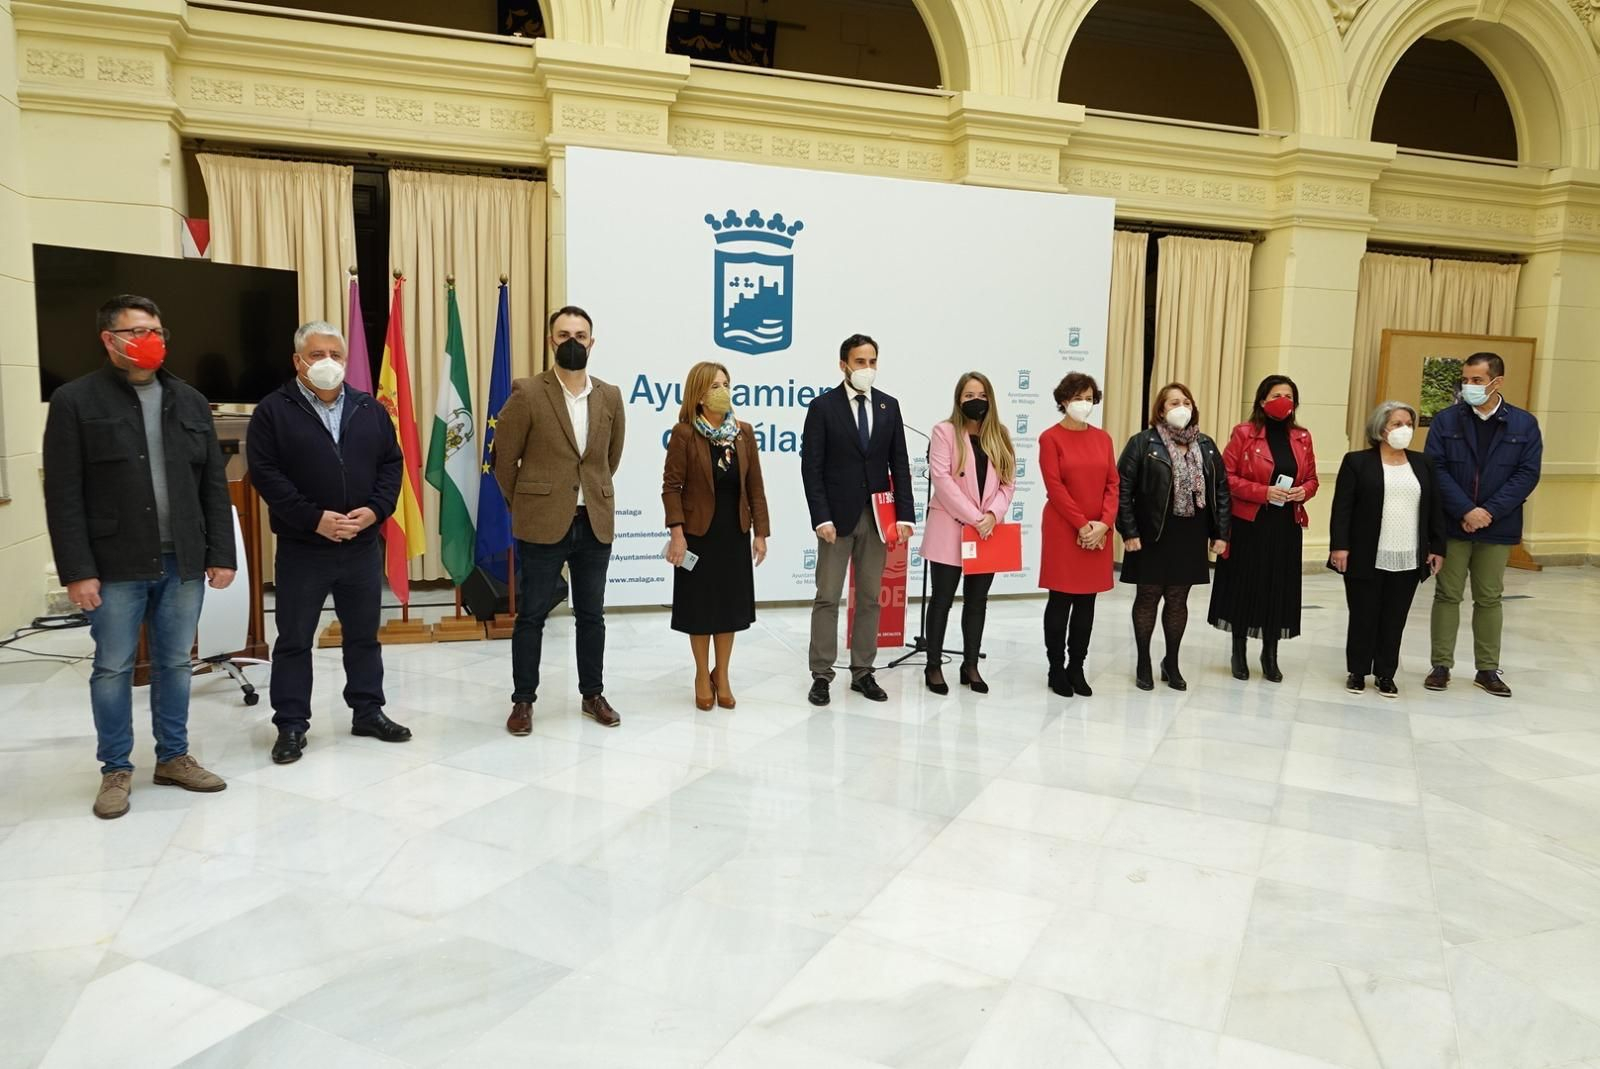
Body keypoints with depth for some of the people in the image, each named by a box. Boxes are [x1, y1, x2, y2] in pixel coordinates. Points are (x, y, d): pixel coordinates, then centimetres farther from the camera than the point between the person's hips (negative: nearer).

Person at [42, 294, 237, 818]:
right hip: (115, 566, -3)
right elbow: (63, 496, -7)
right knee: (112, 668, 7)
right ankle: (116, 769, 20)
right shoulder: (75, 400, -3)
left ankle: (174, 757, 25)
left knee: (175, 663, 12)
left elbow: (214, 484, 9)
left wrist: (221, 553, 3)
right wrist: (76, 570, -12)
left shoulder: (190, 400, 9)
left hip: (182, 562, 4)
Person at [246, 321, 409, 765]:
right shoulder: (274, 410, -4)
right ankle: (291, 725, 16)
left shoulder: (369, 409, 8)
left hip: (363, 545, 4)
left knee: (364, 634, 14)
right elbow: (265, 473, -10)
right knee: (294, 640, 6)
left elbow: (391, 463, 8)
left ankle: (368, 711, 27)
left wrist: (374, 510, -9)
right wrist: (314, 519, -17)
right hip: (301, 547, -3)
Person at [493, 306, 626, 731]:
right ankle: (523, 700, 17)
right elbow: (504, 458, -1)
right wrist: (525, 506, 5)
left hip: (595, 523, 4)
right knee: (531, 615, 5)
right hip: (541, 524, -3)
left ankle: (593, 694, 25)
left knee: (591, 615, 12)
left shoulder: (610, 396, 5)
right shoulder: (527, 393, -7)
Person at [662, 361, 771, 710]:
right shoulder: (684, 434, -10)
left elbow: (755, 486, 3)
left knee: (730, 603, 10)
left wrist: (761, 532, -1)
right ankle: (702, 676, 25)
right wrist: (677, 533, -19)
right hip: (698, 533, -4)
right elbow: (671, 486, -11)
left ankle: (722, 675, 26)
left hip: (735, 534, 4)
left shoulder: (744, 433, 2)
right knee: (701, 605, 7)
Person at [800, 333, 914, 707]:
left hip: (877, 516, 4)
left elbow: (899, 465, 7)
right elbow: (811, 467, -7)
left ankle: (862, 672, 18)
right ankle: (821, 675, 8)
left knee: (870, 598, 9)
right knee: (828, 598, 1)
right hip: (837, 515, -4)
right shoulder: (823, 407, -4)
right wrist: (821, 518, -15)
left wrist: (904, 514, -3)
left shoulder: (889, 406, 8)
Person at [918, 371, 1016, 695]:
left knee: (977, 600, 10)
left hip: (988, 532, 4)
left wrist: (992, 515, -12)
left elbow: (1008, 482, 6)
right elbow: (942, 480, -12)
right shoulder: (945, 431, -2)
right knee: (942, 599, 3)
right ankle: (934, 666, 11)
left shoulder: (1000, 436, 11)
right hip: (950, 530, -4)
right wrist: (974, 518, -17)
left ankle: (971, 665, 20)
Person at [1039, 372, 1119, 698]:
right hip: (1063, 530, -5)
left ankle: (1077, 668, 17)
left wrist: (1104, 523, -7)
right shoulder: (1051, 438, -3)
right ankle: (1056, 668, 11)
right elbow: (1054, 487, -10)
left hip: (1099, 532, 5)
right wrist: (1082, 525, -14)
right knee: (1061, 600, 1)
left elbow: (1113, 484, 7)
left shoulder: (1103, 438, 11)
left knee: (1087, 602, 8)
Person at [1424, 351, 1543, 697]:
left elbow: (1527, 474, -4)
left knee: (1489, 599, 9)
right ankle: (1441, 665, 13)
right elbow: (1435, 469, -7)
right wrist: (1466, 511, -17)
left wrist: (1489, 511, -15)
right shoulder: (1446, 421, -1)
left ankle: (1487, 670, 18)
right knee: (1447, 596, 6)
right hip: (1452, 523, -1)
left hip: (1497, 526, 1)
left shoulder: (1524, 424, 1)